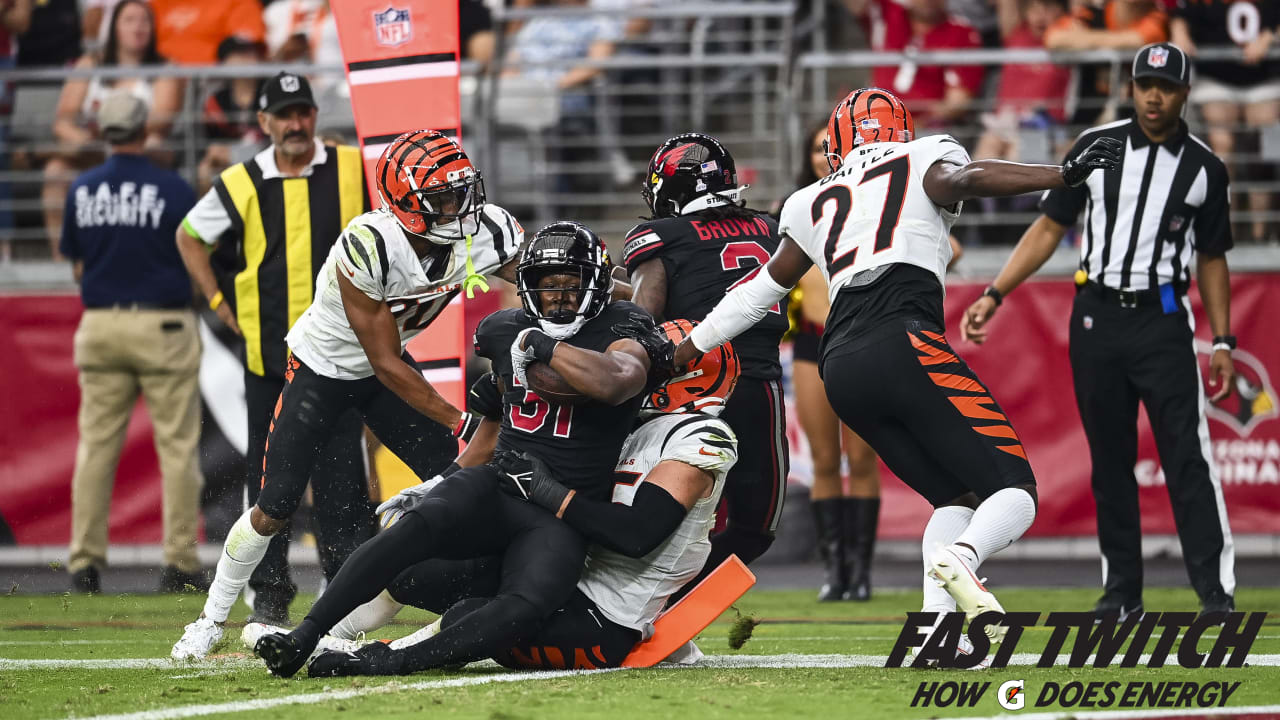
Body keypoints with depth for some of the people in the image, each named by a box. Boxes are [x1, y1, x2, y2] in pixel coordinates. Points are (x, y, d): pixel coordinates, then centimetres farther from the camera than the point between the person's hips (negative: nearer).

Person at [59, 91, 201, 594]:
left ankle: (85, 561, 4)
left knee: (95, 446, 7)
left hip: (100, 324, 4)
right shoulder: (171, 189, -9)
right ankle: (179, 562, -1)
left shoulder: (81, 190, 3)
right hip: (162, 324, -4)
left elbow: (76, 264, 9)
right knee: (177, 446, 2)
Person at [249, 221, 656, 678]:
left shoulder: (621, 331, -4)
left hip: (562, 517, -3)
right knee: (418, 524, -30)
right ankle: (302, 638, -34)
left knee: (525, 607, -34)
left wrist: (540, 345, -19)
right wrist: (442, 482, 25)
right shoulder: (506, 332, 13)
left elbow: (609, 382, -29)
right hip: (497, 486, 3)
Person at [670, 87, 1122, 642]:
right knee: (1015, 491, -4)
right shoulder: (925, 160, 16)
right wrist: (1064, 176, -12)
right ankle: (962, 557, -37)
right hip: (904, 345, -5)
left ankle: (935, 617, -9)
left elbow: (760, 291, 34)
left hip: (841, 369, 5)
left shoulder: (812, 204, 28)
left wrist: (685, 349, 46)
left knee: (956, 495, 15)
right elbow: (966, 179, -7)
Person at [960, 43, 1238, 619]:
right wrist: (994, 295, -1)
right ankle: (1122, 590, 12)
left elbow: (1211, 261, 10)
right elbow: (1049, 228, 7)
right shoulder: (1097, 146, 4)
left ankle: (1216, 590, -13)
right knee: (1109, 459, 5)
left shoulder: (1205, 168, 4)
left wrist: (1222, 341, 2)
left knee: (1187, 454, -11)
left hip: (1163, 322, -2)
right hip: (1097, 317, 2)